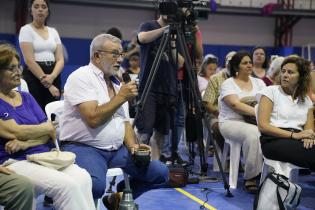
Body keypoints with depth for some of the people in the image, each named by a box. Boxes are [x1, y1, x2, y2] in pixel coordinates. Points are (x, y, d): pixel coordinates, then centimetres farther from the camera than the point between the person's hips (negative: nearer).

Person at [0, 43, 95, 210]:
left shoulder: (26, 98, 20)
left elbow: (49, 134, 11)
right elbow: (14, 131, -11)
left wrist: (25, 143, -10)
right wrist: (47, 127, 4)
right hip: (14, 162, -5)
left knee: (83, 178, -25)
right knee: (66, 184, -30)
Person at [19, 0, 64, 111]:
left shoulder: (53, 31, 12)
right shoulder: (26, 30, -2)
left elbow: (60, 59, 5)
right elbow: (29, 60, -12)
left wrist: (52, 76, -16)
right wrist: (48, 84, -16)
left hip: (53, 77, 5)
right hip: (33, 77, -5)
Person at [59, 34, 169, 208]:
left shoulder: (116, 82, 15)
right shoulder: (81, 77, -9)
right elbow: (93, 119, -21)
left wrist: (132, 146, -3)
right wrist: (121, 97, -11)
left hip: (117, 149, 7)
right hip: (83, 148, -7)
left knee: (160, 173, -8)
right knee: (95, 186, -37)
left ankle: (117, 198, 15)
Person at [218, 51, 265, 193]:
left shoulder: (258, 82, 17)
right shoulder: (228, 84, 1)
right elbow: (235, 104, -15)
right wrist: (258, 112, -25)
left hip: (255, 122, 4)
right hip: (231, 122, -4)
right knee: (253, 133, -36)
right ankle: (251, 177, -23)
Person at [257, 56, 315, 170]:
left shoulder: (306, 100, 21)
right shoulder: (270, 91, 7)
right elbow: (263, 125, -5)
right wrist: (293, 135, -15)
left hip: (298, 141, 5)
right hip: (274, 140, -4)